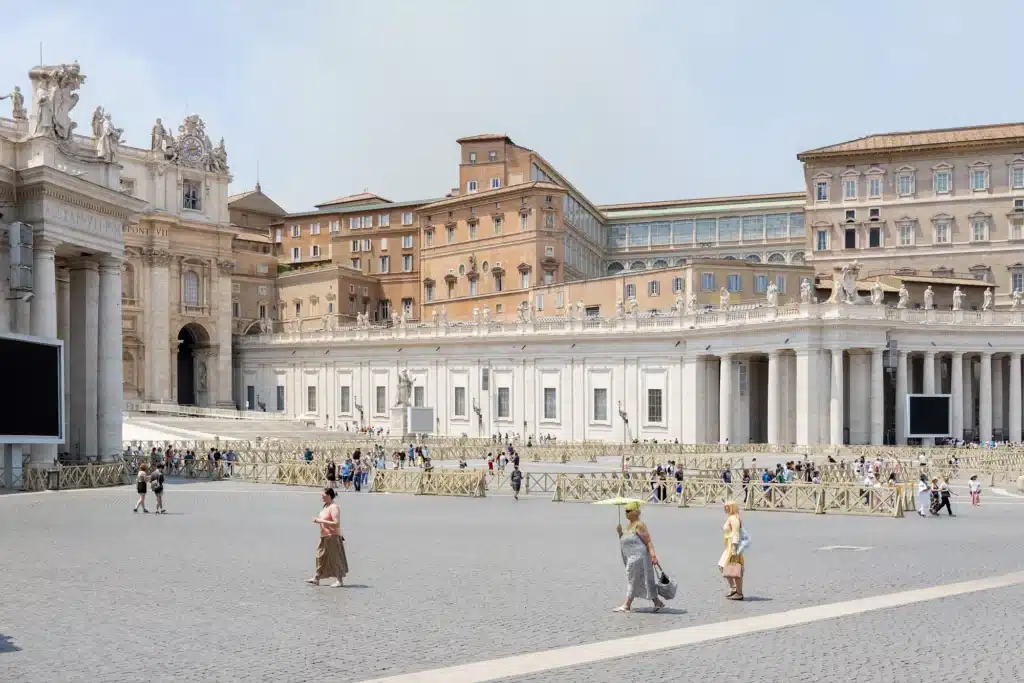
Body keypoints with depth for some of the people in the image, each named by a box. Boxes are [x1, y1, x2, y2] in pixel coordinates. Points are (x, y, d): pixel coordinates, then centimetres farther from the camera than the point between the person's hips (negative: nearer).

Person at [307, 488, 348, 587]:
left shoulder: (334, 507, -17)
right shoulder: (326, 506, 13)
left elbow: (336, 523, -24)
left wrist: (321, 521, -22)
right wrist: (318, 520, 6)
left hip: (333, 537, -10)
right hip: (324, 536, 10)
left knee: (335, 558, -2)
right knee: (321, 557, 12)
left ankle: (339, 580, 5)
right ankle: (317, 579, 19)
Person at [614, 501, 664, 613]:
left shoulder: (639, 525, -13)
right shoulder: (629, 525, 15)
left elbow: (648, 542, -17)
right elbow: (623, 541, 21)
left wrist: (653, 555, -25)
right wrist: (620, 532, 3)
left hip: (638, 556, -10)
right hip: (631, 557, 10)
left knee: (633, 580, -5)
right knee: (642, 581, 12)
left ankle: (626, 605, -2)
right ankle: (657, 602, 17)